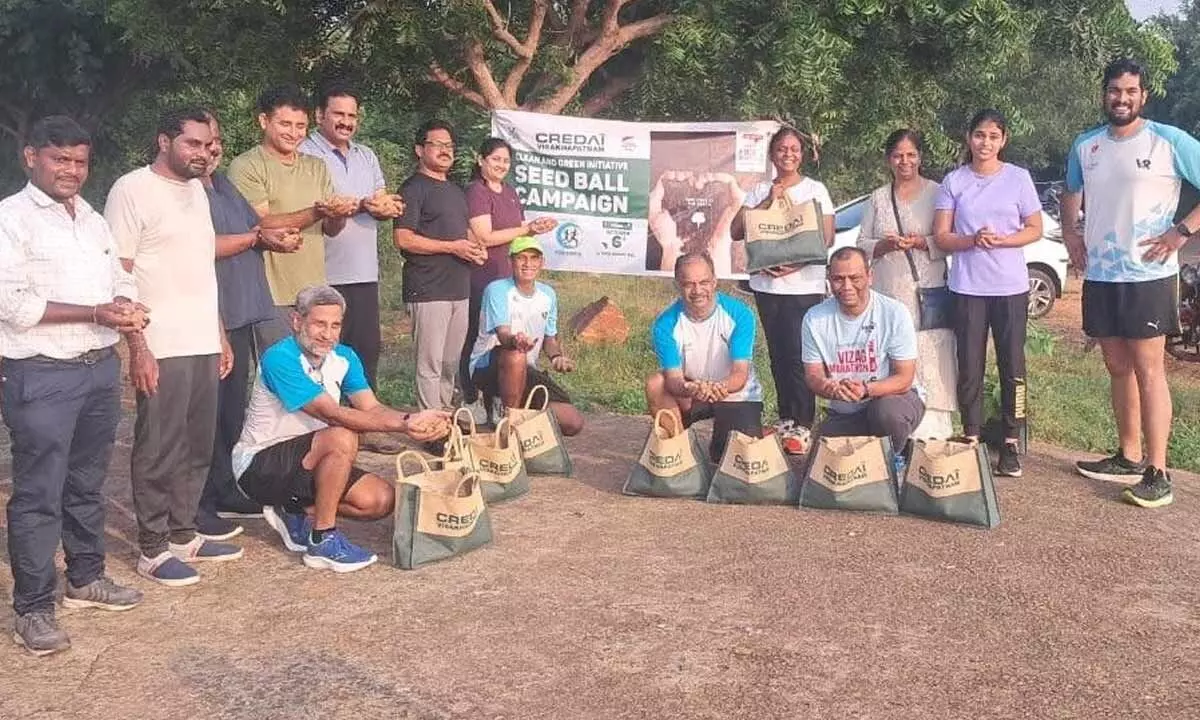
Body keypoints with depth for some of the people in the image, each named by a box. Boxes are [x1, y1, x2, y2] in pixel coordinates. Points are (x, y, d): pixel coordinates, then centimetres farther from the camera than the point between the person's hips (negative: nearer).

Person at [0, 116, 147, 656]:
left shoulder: (94, 220, 15)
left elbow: (120, 279, 18)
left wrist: (126, 307, -6)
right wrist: (95, 313, -19)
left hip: (100, 368, 7)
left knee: (87, 484, 18)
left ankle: (86, 578, 32)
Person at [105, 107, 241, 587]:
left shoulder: (197, 191, 16)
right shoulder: (133, 190, -8)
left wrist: (220, 336, 17)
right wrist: (137, 347, -17)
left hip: (203, 345, 8)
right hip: (161, 348, -7)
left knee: (197, 447, 12)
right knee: (159, 450, 0)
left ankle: (183, 535, 23)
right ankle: (152, 550, 10)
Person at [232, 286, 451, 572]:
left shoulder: (344, 358, 2)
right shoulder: (280, 359, -23)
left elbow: (372, 408, -11)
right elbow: (333, 414, -31)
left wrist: (412, 419, -33)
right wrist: (402, 425, -40)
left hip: (305, 462, 8)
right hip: (259, 465, -8)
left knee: (381, 499, -9)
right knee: (342, 438, -33)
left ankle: (298, 514, 6)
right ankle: (323, 540, -22)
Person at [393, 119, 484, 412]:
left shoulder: (455, 190, 21)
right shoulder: (414, 188, -5)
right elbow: (402, 239, -15)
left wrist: (475, 249, 10)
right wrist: (453, 247, -15)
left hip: (459, 288, 8)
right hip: (429, 290, -8)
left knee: (452, 363, 14)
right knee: (430, 363, -6)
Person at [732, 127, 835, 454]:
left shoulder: (815, 190, 2)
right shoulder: (760, 191, 10)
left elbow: (827, 239, -5)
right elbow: (736, 231, 0)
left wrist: (795, 264, -19)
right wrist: (767, 202, -10)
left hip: (804, 284, -4)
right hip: (766, 284, 4)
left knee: (799, 355, -8)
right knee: (778, 354, 10)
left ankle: (802, 426, -2)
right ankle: (785, 420, 20)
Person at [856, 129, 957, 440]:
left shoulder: (937, 193, 6)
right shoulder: (877, 198, 15)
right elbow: (862, 244, 13)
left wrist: (922, 243, -15)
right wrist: (885, 245, -7)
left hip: (928, 294, -2)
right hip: (888, 295, 3)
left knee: (930, 365, -8)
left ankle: (932, 436, -4)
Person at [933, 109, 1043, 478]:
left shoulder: (1018, 178, 3)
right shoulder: (953, 181, 5)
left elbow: (1035, 230, 4)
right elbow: (941, 236, 2)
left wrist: (1000, 240, -14)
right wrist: (972, 240, -17)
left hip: (1011, 287, 0)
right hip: (967, 288, 1)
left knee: (1012, 366, 2)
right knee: (969, 367, 2)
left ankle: (1011, 443, 9)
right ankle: (971, 438, 13)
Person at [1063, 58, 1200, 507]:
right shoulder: (1085, 146, 8)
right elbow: (1071, 193, 25)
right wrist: (1070, 233, 10)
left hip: (1149, 275, -5)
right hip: (1099, 276, 5)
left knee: (1148, 370, -6)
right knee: (1118, 368, 12)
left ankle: (1157, 473, -3)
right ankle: (1129, 457, 24)